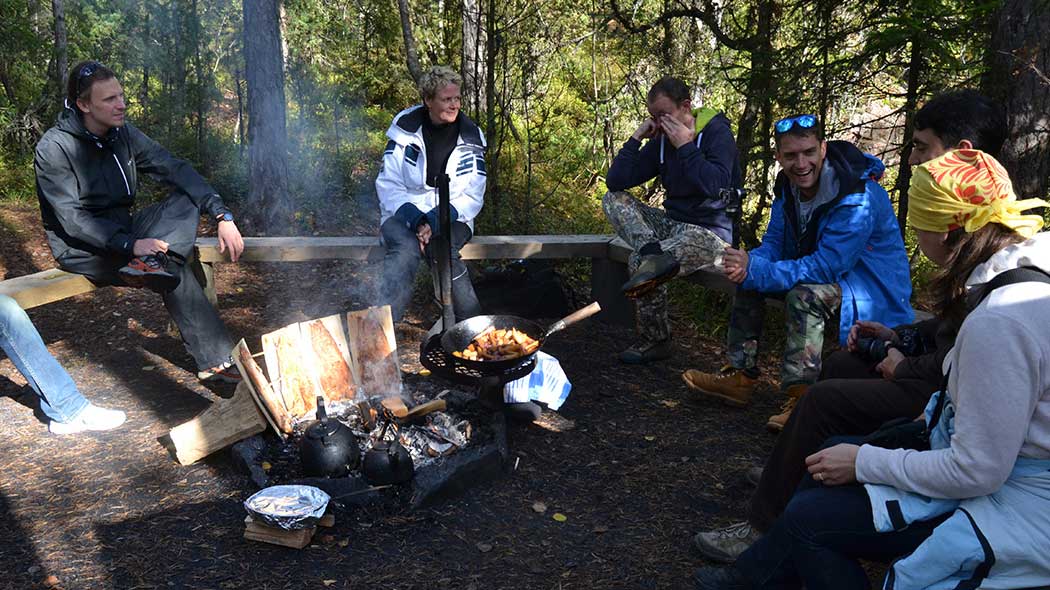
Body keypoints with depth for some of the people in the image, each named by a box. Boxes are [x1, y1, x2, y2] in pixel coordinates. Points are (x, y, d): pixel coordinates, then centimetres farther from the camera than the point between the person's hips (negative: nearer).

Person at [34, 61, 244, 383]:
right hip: (81, 248, -7)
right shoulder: (53, 148, -18)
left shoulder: (122, 133, 0)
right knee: (174, 272, -30)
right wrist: (130, 245, -38)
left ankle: (151, 262, -35)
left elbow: (175, 168, -6)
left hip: (122, 229, 7)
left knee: (189, 198, -17)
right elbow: (73, 220, -24)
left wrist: (222, 216, -19)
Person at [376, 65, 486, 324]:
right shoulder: (406, 128, 0)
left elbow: (473, 196, 2)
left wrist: (445, 215, -18)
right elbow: (388, 185, -2)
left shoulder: (470, 136, 4)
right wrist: (414, 217, -19)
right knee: (406, 250, -35)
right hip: (404, 215, 0)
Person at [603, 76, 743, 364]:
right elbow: (615, 181, 2)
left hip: (712, 233, -8)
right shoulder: (661, 141, 9)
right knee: (613, 200, -9)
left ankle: (655, 340, -26)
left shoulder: (717, 133, -10)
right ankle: (654, 253, -31)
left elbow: (716, 186, -29)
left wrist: (686, 147, -21)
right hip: (674, 224, 8)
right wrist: (636, 138, -4)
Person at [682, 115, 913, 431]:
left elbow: (825, 267, -32)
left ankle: (799, 399, -29)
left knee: (804, 294, -34)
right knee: (747, 277, -3)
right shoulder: (787, 186, -3)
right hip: (822, 271, 8)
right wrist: (748, 266, -27)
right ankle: (741, 375, 0)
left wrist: (755, 271, -34)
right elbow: (773, 244, -2)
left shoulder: (858, 200, -28)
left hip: (874, 288, -8)